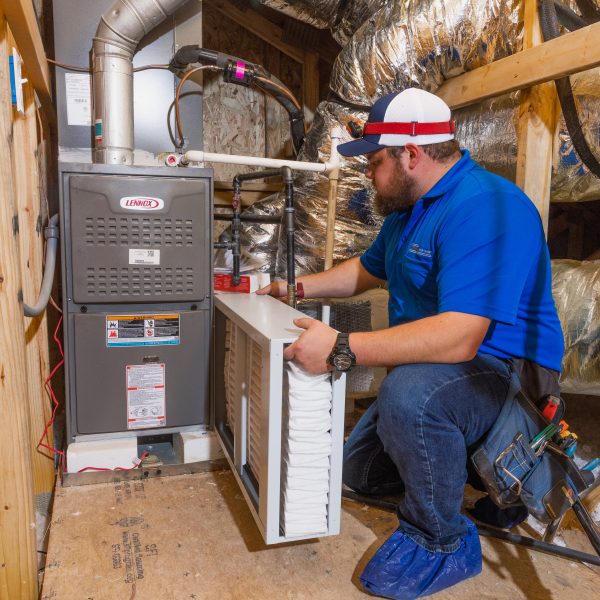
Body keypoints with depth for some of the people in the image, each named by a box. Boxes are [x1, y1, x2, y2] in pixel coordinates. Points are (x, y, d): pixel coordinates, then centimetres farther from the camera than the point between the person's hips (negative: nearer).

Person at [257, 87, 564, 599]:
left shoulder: (486, 209, -26)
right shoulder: (411, 208, 7)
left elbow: (459, 337, -37)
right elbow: (369, 270, 21)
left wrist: (342, 350, -39)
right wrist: (299, 287, 17)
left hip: (502, 370, -9)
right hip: (430, 368, 9)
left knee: (408, 394, -41)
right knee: (360, 472, 15)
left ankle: (442, 542, -13)